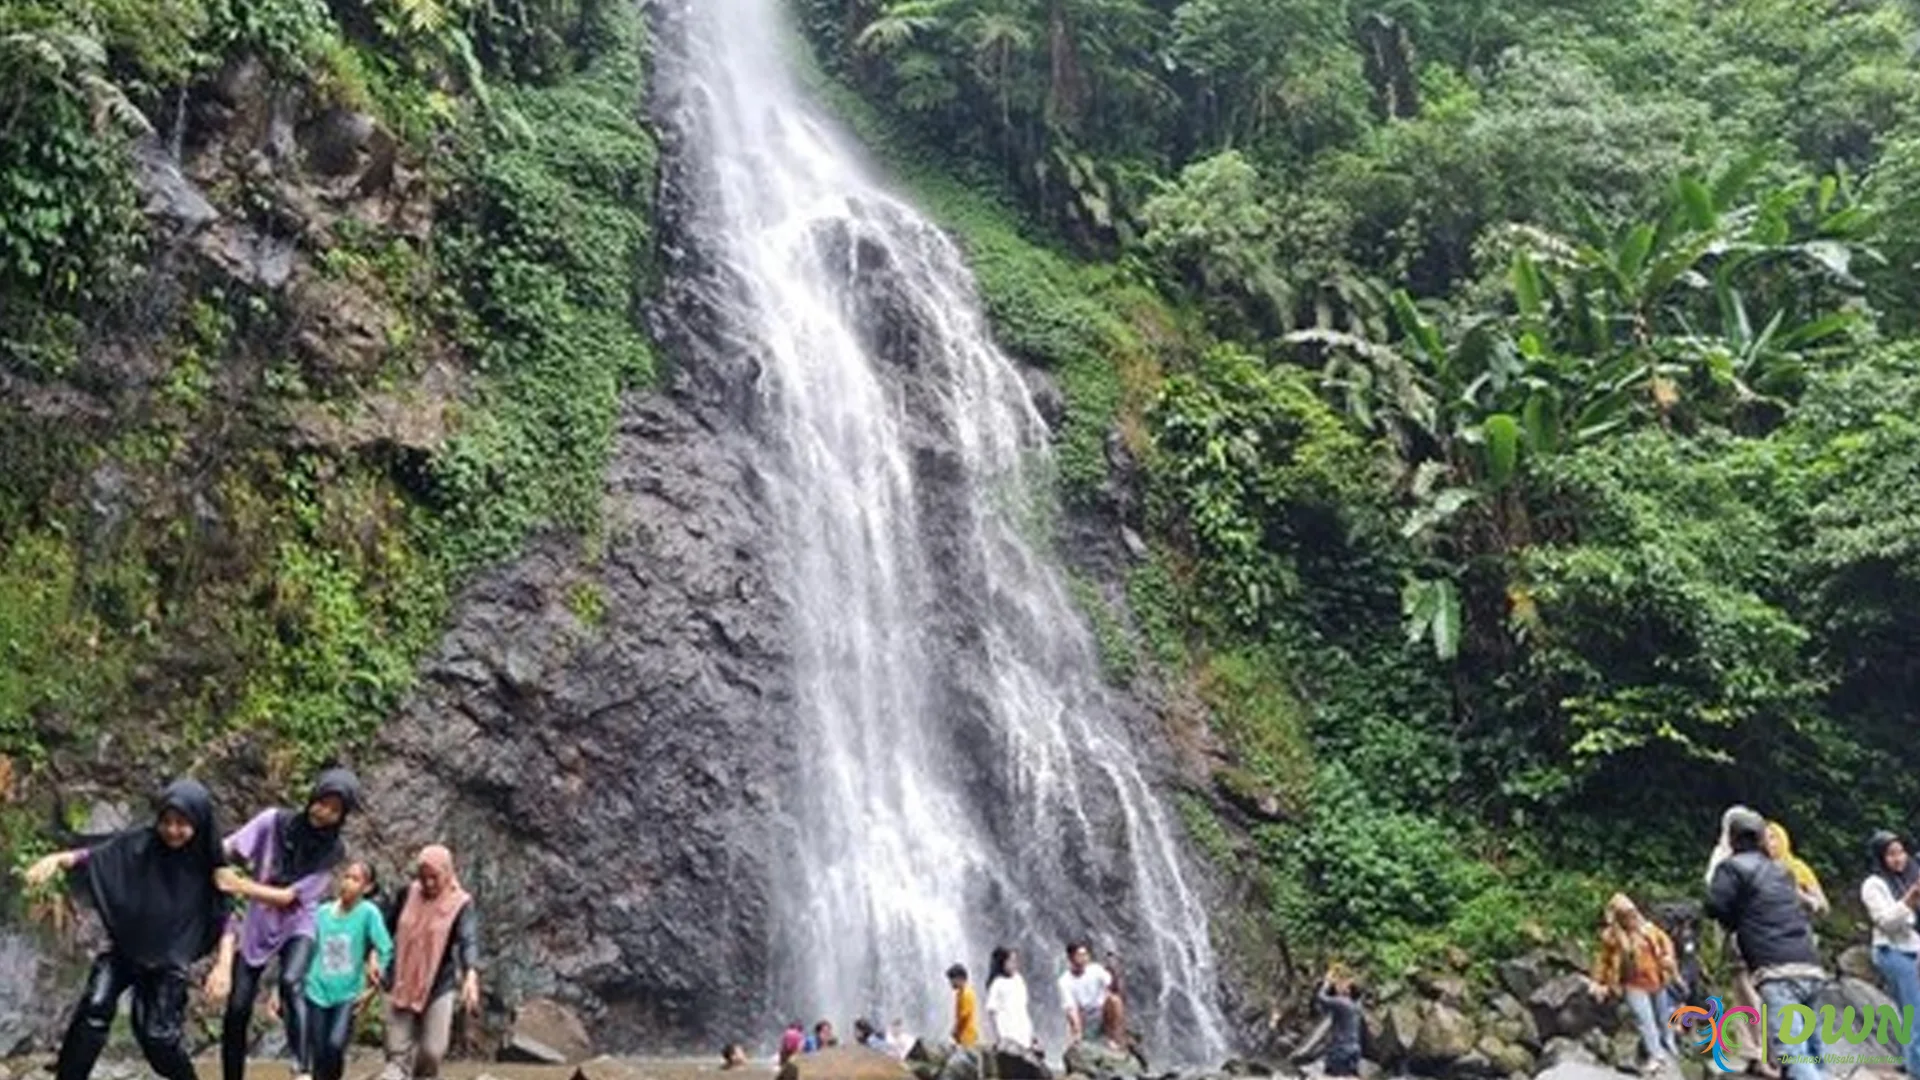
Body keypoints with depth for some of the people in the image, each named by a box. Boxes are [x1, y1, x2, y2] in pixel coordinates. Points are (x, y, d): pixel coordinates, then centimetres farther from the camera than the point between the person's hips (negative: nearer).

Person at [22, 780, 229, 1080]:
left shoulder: (208, 863, -12)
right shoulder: (139, 844, -11)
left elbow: (223, 919, -8)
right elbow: (94, 856, -18)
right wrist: (56, 859, -39)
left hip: (169, 962, -1)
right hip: (124, 949, 2)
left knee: (158, 1035, -4)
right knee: (95, 1007, -19)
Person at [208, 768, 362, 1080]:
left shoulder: (333, 851, -14)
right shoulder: (274, 821, -14)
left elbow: (288, 897, -17)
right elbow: (223, 853, -17)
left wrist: (238, 884, -24)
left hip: (297, 927, -2)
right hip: (255, 925, 2)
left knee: (291, 982, -29)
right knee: (237, 1009, -3)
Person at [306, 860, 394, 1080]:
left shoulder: (368, 912, -10)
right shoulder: (323, 912, 1)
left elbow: (386, 950, -11)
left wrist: (373, 988, -12)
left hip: (348, 994, -3)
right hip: (317, 993, 3)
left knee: (335, 1045, -20)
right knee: (320, 1054, 6)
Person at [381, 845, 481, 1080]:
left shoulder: (460, 904, -10)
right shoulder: (407, 895, 0)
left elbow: (469, 941, -24)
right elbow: (387, 927, 13)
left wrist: (471, 976, -40)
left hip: (439, 987, -2)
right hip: (402, 985, 2)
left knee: (432, 1051, -3)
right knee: (397, 1051, 0)